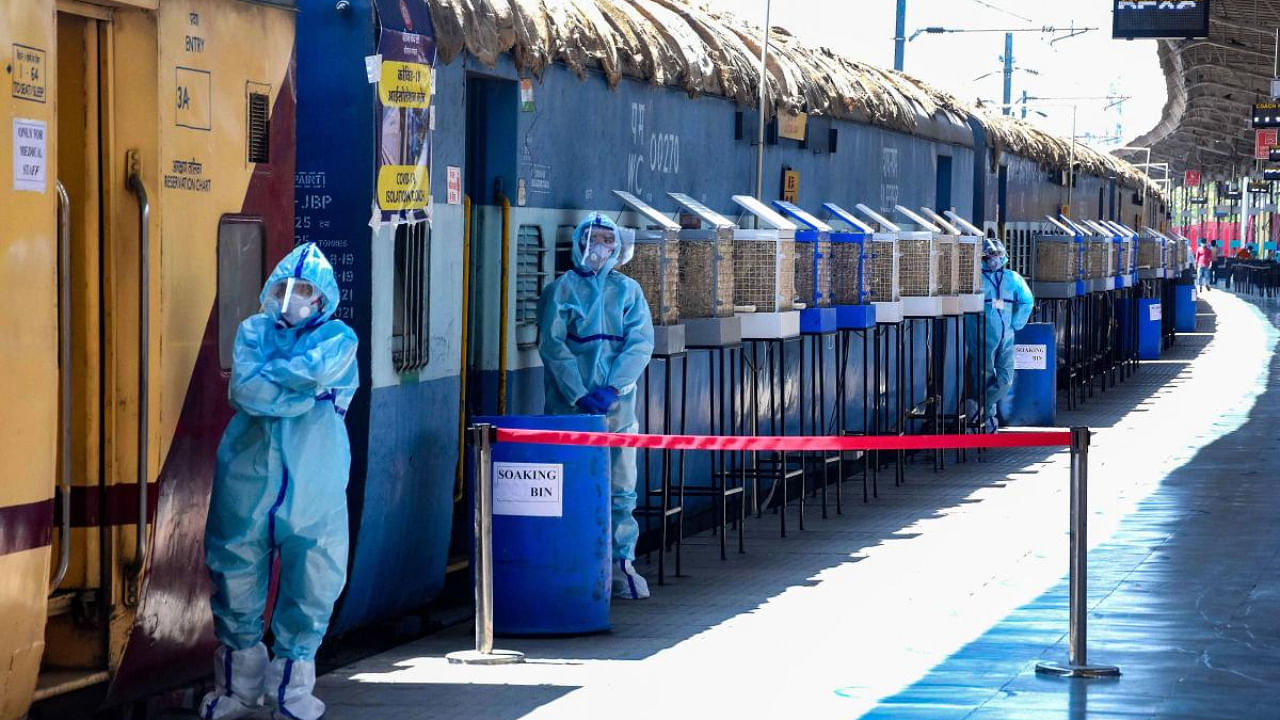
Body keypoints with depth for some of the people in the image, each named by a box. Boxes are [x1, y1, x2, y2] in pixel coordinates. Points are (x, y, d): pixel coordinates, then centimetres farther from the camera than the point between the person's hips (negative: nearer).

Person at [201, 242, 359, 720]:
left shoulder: (338, 339, 5)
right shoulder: (253, 330, 8)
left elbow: (314, 370, -17)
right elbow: (243, 390, -10)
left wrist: (264, 375, -7)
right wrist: (303, 395, -14)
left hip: (312, 488, -1)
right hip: (247, 479, 1)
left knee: (311, 588, 1)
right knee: (236, 582, 7)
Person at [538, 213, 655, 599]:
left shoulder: (628, 291, 11)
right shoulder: (561, 290, 4)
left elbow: (641, 343, 1)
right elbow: (552, 346, -4)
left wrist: (611, 388, -12)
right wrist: (579, 395, -13)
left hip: (618, 405, 2)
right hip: (570, 406, -2)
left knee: (621, 487, 1)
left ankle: (622, 563, 8)